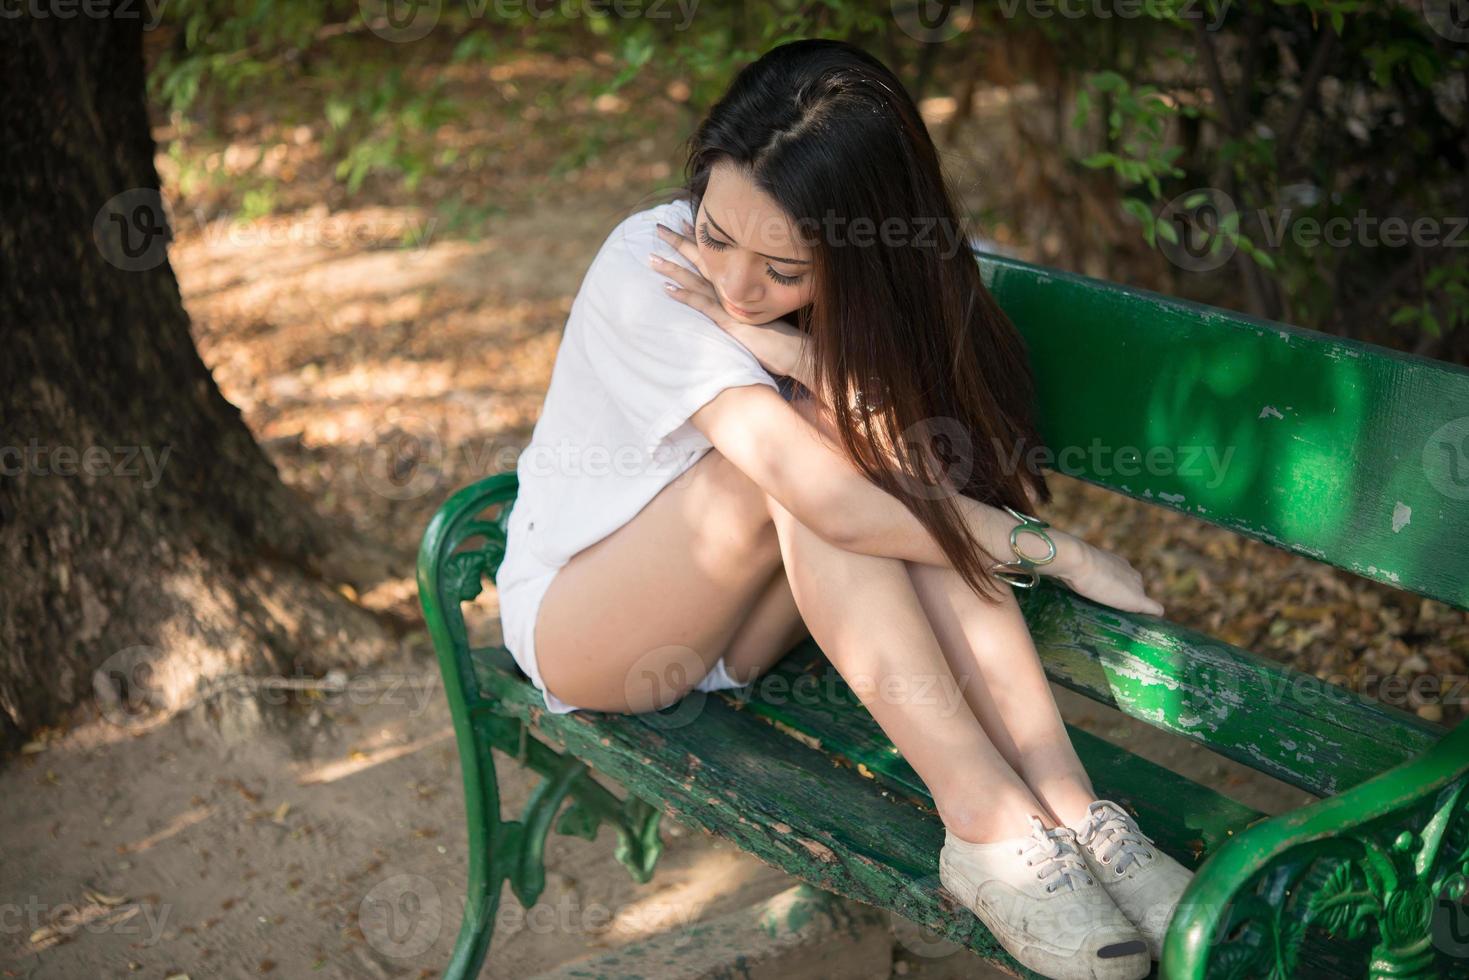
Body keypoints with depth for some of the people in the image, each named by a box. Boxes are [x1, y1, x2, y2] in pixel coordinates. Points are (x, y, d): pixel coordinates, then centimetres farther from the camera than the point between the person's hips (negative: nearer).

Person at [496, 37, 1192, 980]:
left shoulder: (868, 300, -12)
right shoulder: (649, 270, -29)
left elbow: (938, 477, -26)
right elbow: (836, 503, -37)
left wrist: (789, 354, -36)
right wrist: (1066, 553, -28)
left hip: (727, 620, 4)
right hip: (578, 621, -4)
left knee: (919, 493, -26)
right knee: (806, 464, -32)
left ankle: (1069, 808, -30)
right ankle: (987, 822, -33)